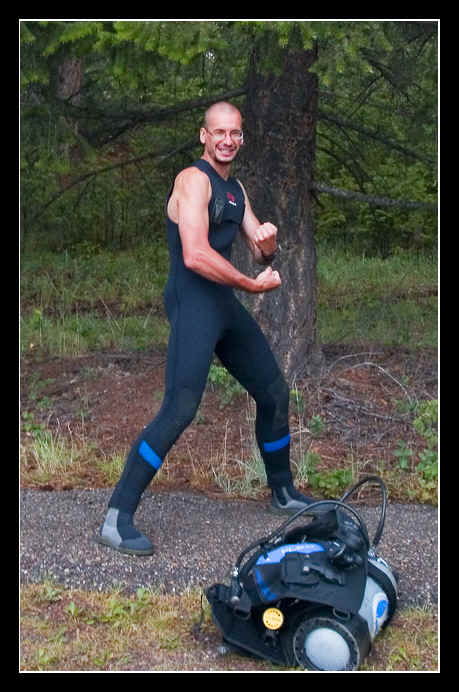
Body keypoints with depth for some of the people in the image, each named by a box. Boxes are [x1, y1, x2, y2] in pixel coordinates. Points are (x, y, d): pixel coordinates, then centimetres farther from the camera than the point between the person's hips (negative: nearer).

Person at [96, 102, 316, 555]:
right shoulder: (194, 179, -11)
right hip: (192, 302, -9)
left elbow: (261, 251, 21)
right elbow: (195, 256, -23)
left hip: (225, 304, 9)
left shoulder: (236, 189, 18)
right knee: (179, 411, -20)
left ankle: (284, 493, 33)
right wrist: (254, 285, -15)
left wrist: (268, 241, -4)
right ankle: (117, 518, -13)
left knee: (275, 393, 15)